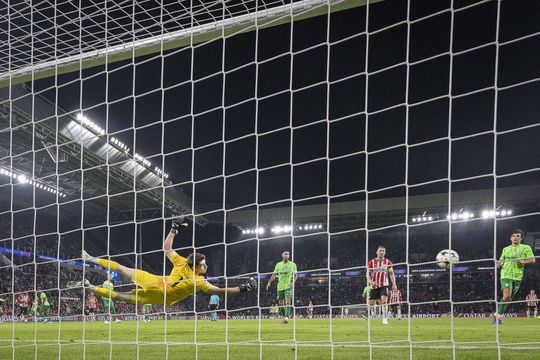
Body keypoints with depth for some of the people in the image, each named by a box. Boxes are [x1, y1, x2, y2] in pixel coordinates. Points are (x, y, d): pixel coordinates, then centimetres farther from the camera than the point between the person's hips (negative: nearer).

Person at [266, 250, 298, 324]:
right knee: (280, 303, 4)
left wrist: (293, 282, -13)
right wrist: (269, 282, -2)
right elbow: (274, 274, 11)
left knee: (288, 301, -17)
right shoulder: (278, 265, 11)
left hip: (288, 286, -3)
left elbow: (295, 275, 4)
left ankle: (287, 317, -23)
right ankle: (284, 316, 21)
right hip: (280, 286, 3)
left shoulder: (292, 264, 5)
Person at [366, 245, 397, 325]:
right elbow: (368, 273, 0)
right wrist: (370, 281, -19)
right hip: (374, 286, 0)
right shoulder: (372, 262, 1)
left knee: (384, 301, -20)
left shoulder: (388, 262, 3)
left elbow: (391, 274, 4)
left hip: (384, 285, 0)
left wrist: (393, 284, -8)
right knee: (371, 304, 3)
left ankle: (385, 318, -15)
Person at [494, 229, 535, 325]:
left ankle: (497, 314, 22)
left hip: (517, 277, 1)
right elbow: (501, 261, 21)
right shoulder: (506, 249, 14)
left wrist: (522, 261, -16)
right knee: (506, 295, -20)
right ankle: (499, 316, -10)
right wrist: (498, 264, -3)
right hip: (506, 275, -1)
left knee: (509, 298, 6)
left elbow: (533, 260, 1)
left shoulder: (526, 248, 8)